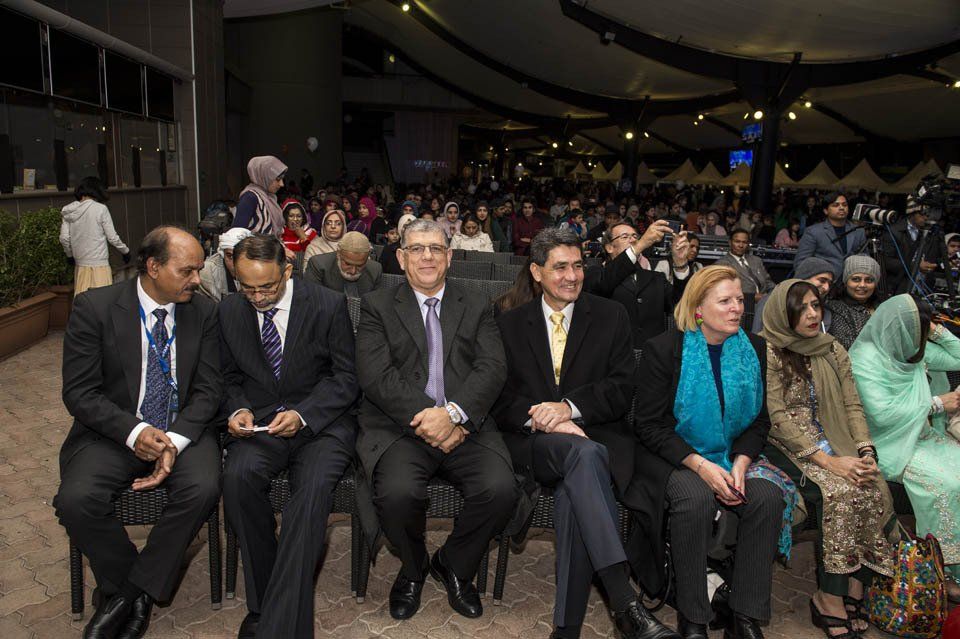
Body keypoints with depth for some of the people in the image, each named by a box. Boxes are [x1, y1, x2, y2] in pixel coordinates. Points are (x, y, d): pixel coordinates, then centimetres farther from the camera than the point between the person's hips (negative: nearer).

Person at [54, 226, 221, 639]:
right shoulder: (94, 307, -7)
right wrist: (135, 432, -23)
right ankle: (121, 587, 2)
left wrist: (175, 440, -19)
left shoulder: (204, 312, -1)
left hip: (183, 430, 1)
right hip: (113, 431, 0)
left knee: (202, 489, -28)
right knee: (76, 500, -26)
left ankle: (135, 590, -7)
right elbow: (78, 391, -8)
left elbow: (208, 388, -2)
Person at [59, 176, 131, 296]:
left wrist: (70, 255, 20)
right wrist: (125, 251, 9)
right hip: (99, 264, -5)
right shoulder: (100, 209, -8)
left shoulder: (69, 211, 4)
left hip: (80, 265, 5)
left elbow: (64, 238, 3)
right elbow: (112, 237, -7)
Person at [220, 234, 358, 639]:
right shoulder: (230, 311, 6)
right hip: (259, 422, 3)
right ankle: (261, 601, -13)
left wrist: (303, 414, -17)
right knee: (238, 475, -30)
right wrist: (238, 410, -6)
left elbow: (346, 378, -2)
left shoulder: (328, 306, -5)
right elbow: (231, 377, 17)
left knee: (314, 485, -32)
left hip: (319, 420, -2)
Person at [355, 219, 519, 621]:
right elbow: (376, 375, -4)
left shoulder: (477, 308, 15)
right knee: (398, 493, -30)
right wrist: (425, 417, -16)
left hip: (464, 427, 2)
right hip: (400, 427, -1)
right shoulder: (377, 307, 10)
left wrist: (453, 413, -18)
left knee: (500, 489, -25)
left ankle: (454, 565, 9)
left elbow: (492, 369, 0)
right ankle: (412, 568, 7)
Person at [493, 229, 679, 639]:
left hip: (598, 433, 1)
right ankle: (625, 605, -41)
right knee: (584, 454, -36)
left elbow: (622, 389, 2)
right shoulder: (510, 324, 14)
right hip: (535, 444, 0)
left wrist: (569, 407, -16)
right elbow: (500, 398, 6)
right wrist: (542, 418, -15)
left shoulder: (611, 317, 12)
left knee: (573, 493, -35)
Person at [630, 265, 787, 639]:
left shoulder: (754, 349, 5)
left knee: (768, 497, -24)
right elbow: (648, 424, -10)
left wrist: (741, 463, -11)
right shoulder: (664, 349, -8)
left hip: (734, 456, 4)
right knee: (695, 499, -33)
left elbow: (760, 419, 9)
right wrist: (700, 466, -21)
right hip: (674, 457, -4)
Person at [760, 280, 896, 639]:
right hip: (787, 447, -5)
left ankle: (855, 588, -9)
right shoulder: (769, 353, -8)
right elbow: (779, 417, -14)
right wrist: (828, 461, -19)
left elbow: (852, 405, 8)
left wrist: (866, 453, -9)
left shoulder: (832, 349, 11)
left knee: (876, 490, -20)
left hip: (833, 444, 5)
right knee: (839, 492, -28)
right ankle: (829, 598, -17)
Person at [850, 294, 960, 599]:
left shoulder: (912, 349, 8)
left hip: (924, 434, 8)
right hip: (890, 444, -7)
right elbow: (882, 413, -23)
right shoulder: (865, 358, -15)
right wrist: (936, 403, -16)